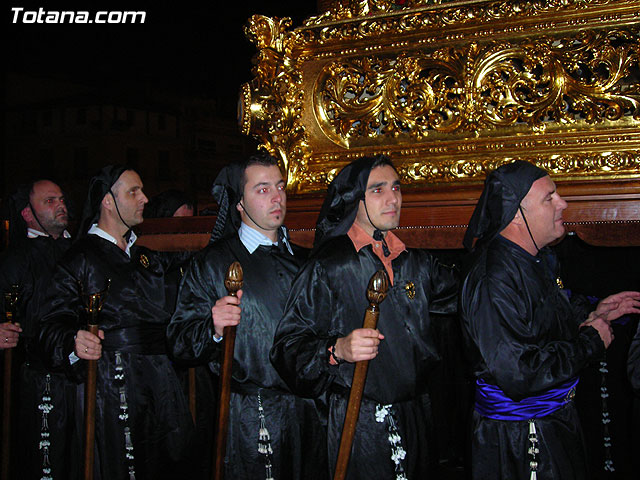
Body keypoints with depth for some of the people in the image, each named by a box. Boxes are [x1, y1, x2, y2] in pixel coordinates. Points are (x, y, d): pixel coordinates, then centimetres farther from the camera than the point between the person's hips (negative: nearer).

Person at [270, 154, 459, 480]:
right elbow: (290, 341, -14)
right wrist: (336, 350, -30)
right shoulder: (328, 265, -10)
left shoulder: (416, 262, 9)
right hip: (357, 424, -5)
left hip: (415, 416, 6)